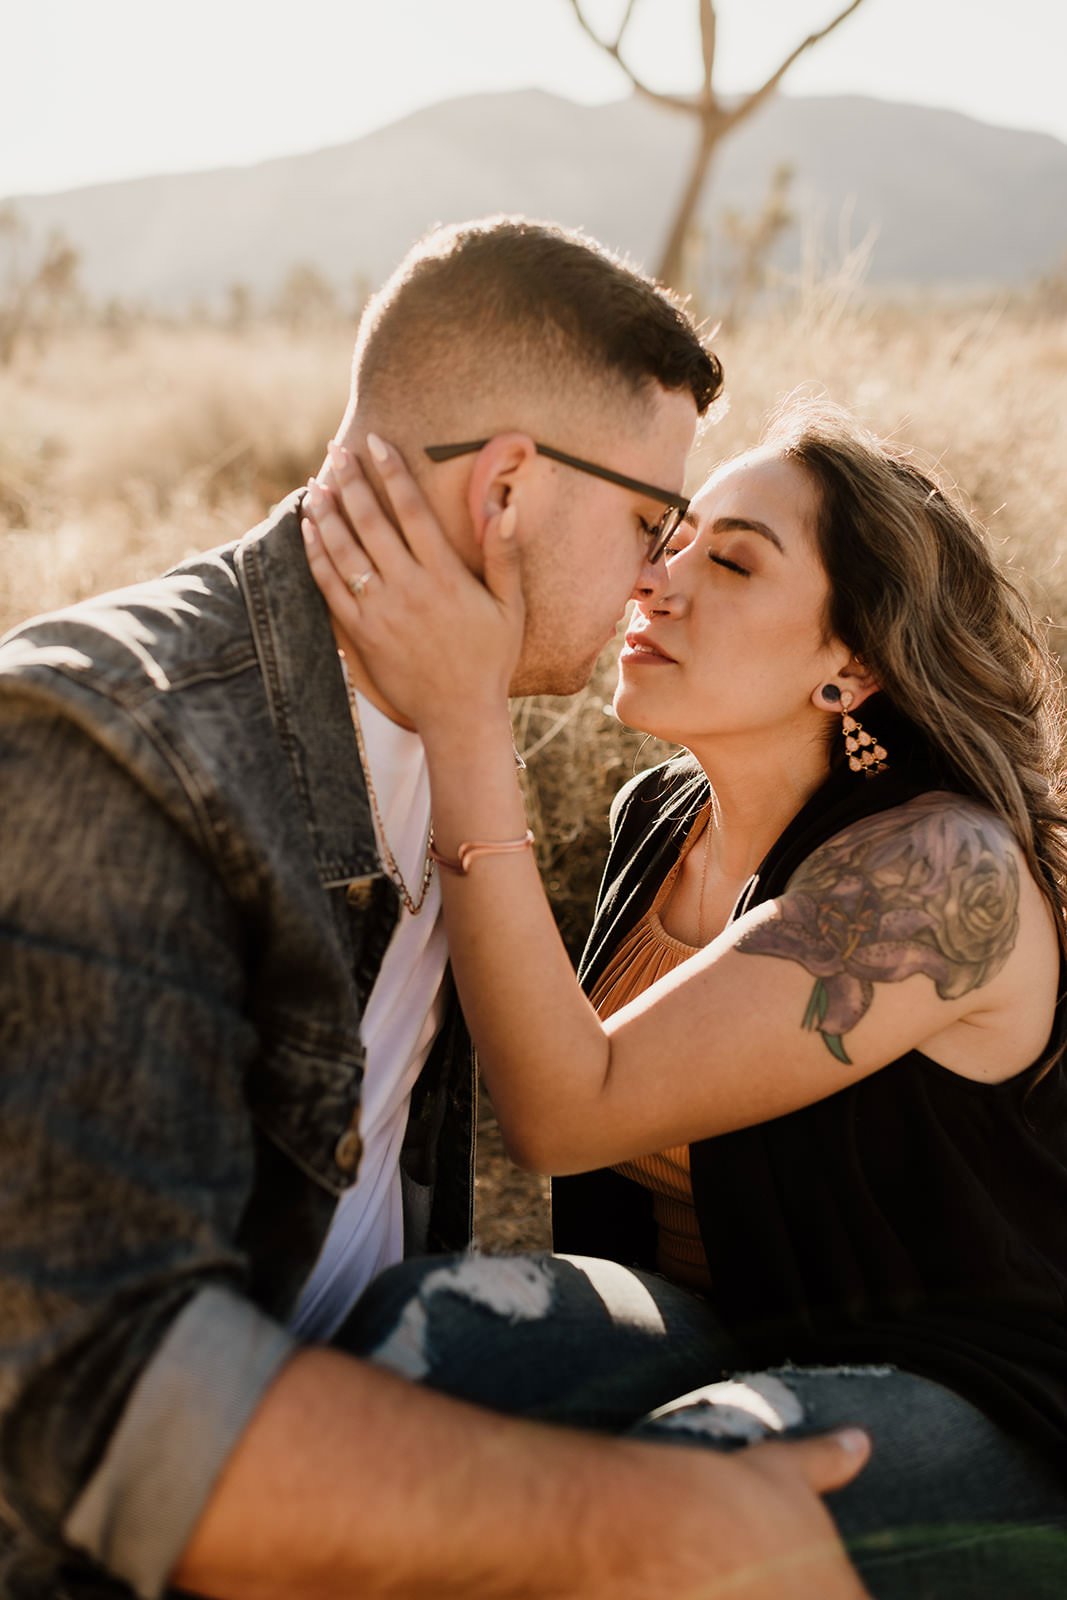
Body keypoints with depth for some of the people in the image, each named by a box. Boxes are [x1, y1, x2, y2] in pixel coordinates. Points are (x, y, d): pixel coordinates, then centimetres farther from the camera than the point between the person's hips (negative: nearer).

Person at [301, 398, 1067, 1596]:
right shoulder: (658, 819, 1)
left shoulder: (948, 869, -23)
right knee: (408, 1328, -22)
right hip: (733, 1352, 6)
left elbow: (567, 1113, -30)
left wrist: (464, 718, -34)